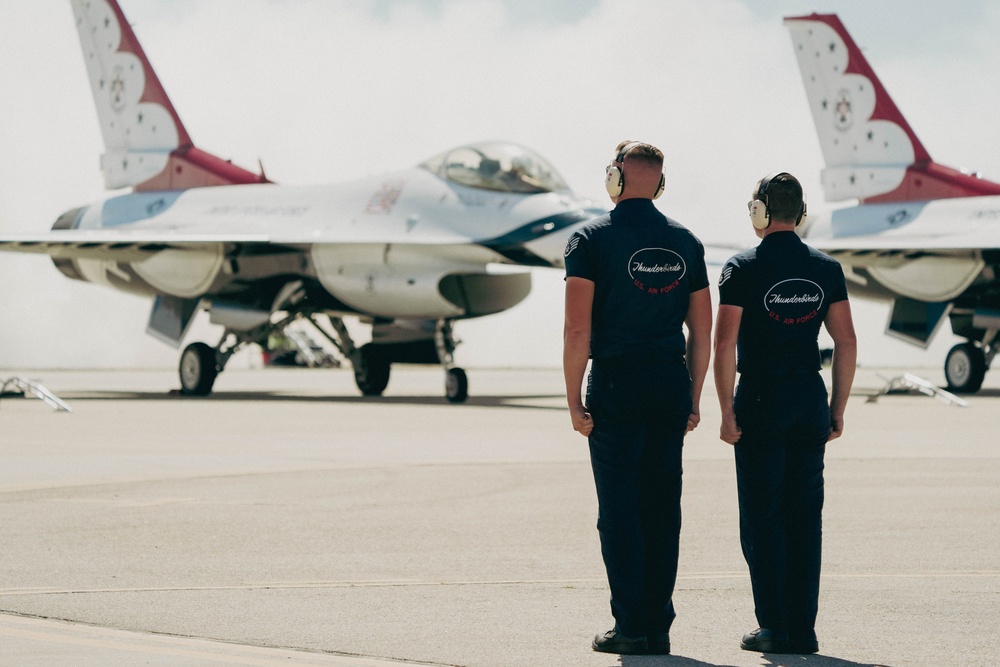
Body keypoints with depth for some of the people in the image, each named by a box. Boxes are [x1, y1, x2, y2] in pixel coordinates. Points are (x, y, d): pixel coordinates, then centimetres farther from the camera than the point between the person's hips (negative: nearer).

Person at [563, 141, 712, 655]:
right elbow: (702, 331, 9)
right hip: (671, 381, 4)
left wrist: (574, 400, -8)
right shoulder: (684, 241, 9)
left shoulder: (593, 238, -4)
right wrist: (693, 399, 14)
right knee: (663, 506, 8)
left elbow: (578, 328, -11)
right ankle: (658, 626, 8)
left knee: (620, 509, 0)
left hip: (616, 382, -4)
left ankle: (631, 626, -3)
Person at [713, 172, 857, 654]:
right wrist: (837, 410, 9)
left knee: (762, 515, 1)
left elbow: (724, 345, -13)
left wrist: (727, 412, -8)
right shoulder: (826, 270, 5)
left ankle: (775, 628, -1)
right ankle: (803, 629, 6)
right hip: (810, 397, 4)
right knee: (805, 515, 7)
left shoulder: (743, 270, -7)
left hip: (761, 399, -4)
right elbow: (846, 343, 3)